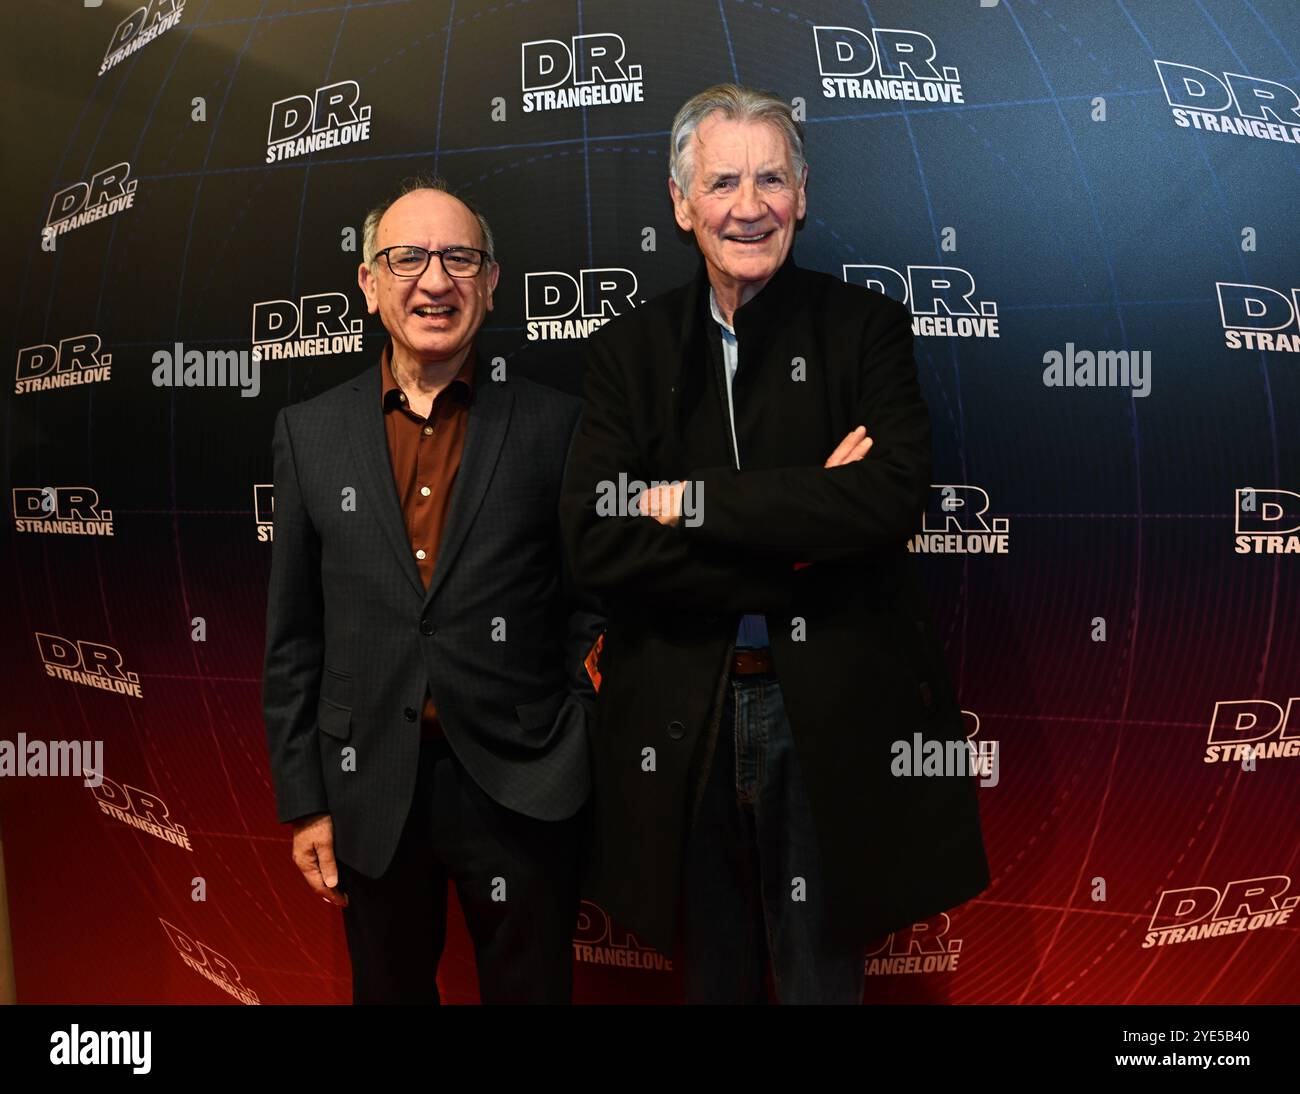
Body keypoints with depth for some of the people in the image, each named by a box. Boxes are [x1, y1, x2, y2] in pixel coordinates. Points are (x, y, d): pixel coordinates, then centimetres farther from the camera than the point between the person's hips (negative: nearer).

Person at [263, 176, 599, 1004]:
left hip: (521, 790, -2)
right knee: (389, 986, 21)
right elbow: (294, 637, 4)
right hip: (369, 792, 2)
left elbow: (588, 602, 0)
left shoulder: (555, 425, -4)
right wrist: (303, 801, 3)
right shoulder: (310, 432, 2)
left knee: (531, 987, 15)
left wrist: (575, 758, -7)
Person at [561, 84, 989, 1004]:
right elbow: (594, 542, -11)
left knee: (821, 970, 15)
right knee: (711, 970, 20)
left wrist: (693, 500, -17)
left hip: (833, 716, -1)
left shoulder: (867, 327, -1)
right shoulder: (628, 349, 2)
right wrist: (804, 529, -16)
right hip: (680, 719, 2)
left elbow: (894, 496, -18)